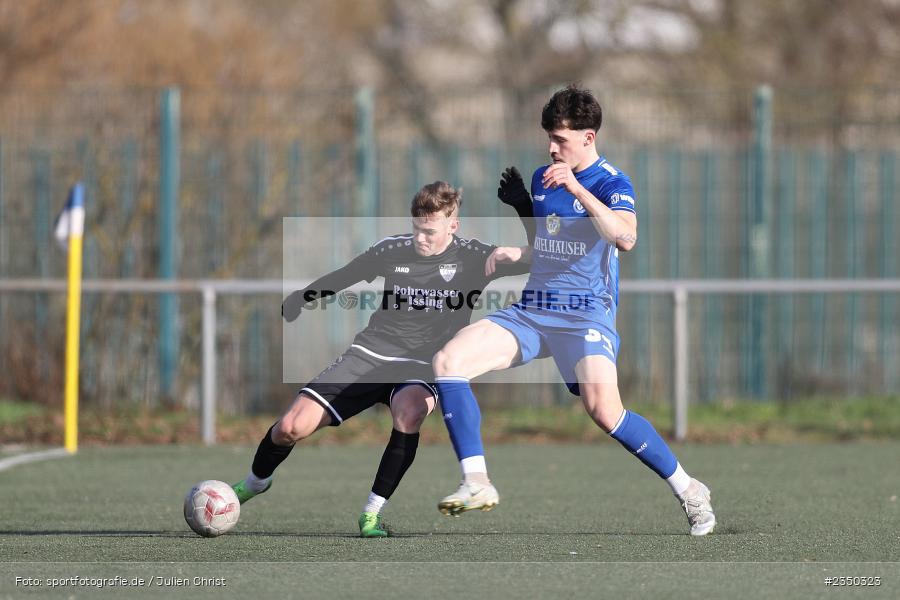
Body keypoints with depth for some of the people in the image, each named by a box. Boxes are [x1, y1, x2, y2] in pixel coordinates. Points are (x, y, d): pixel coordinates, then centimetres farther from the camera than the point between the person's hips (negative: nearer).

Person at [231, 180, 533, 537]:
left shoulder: (471, 258, -6)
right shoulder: (392, 250, 0)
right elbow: (343, 277, 16)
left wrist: (523, 208, -21)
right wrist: (302, 298, 6)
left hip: (422, 366, -2)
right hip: (371, 352, 2)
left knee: (409, 411, -39)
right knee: (291, 427, -8)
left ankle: (372, 514, -26)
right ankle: (255, 483, 26)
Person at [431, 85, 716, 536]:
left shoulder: (611, 183, -8)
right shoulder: (542, 178, 14)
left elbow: (625, 237, -29)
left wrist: (575, 186, -31)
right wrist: (517, 254, 9)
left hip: (586, 313, -7)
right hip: (530, 312, 7)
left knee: (604, 410, -28)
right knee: (447, 362, -13)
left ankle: (688, 491, -9)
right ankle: (476, 483, -12)